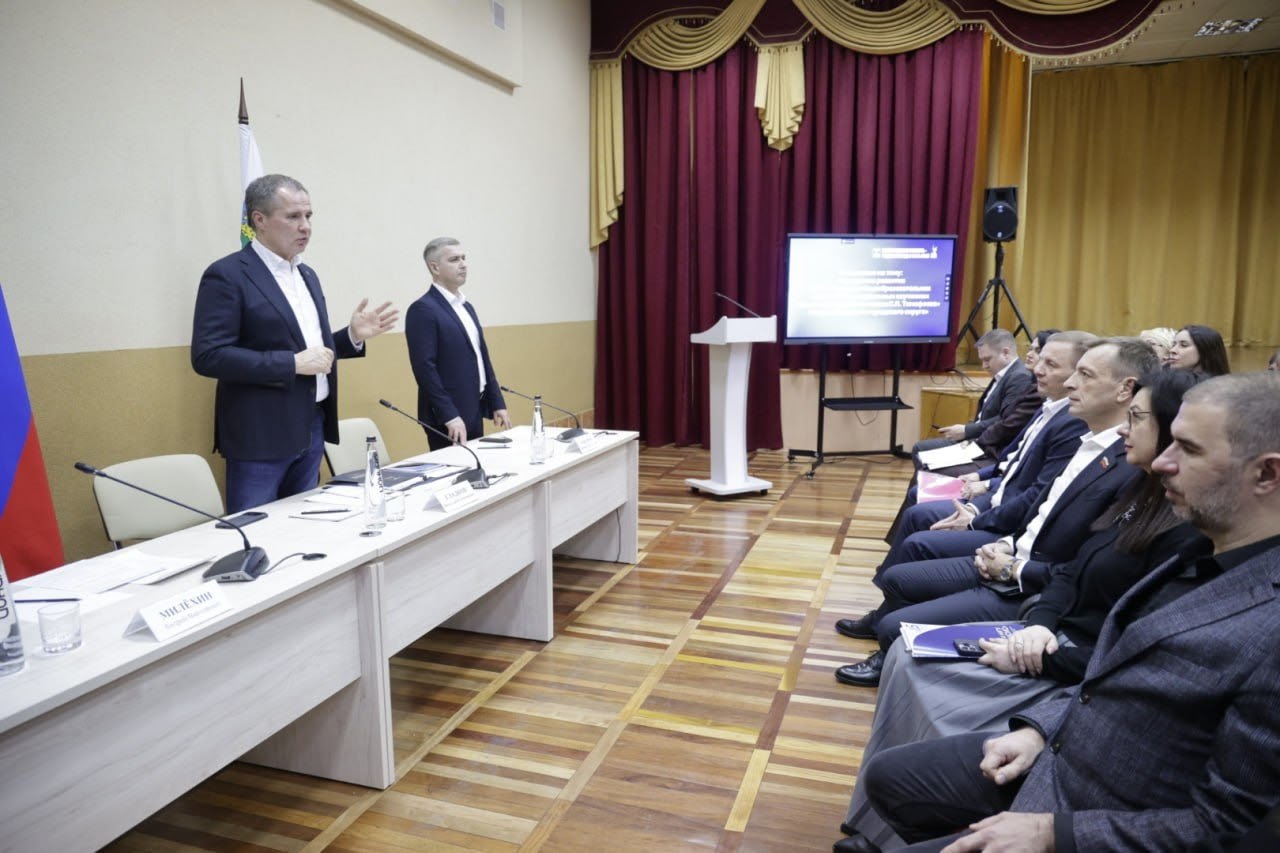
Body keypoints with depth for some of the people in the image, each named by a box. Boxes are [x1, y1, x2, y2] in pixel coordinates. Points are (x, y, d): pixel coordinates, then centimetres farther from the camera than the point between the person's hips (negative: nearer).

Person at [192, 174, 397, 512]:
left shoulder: (306, 274, 14)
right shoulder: (227, 275, -10)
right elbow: (208, 356, -18)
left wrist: (353, 335, 2)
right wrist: (294, 363, -22)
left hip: (313, 427, 7)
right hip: (261, 434, -7)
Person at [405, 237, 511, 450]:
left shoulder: (466, 307, 15)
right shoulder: (423, 309, -12)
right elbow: (425, 368, -19)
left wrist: (497, 403, 11)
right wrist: (450, 416, -23)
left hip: (474, 413, 8)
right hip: (447, 418, -8)